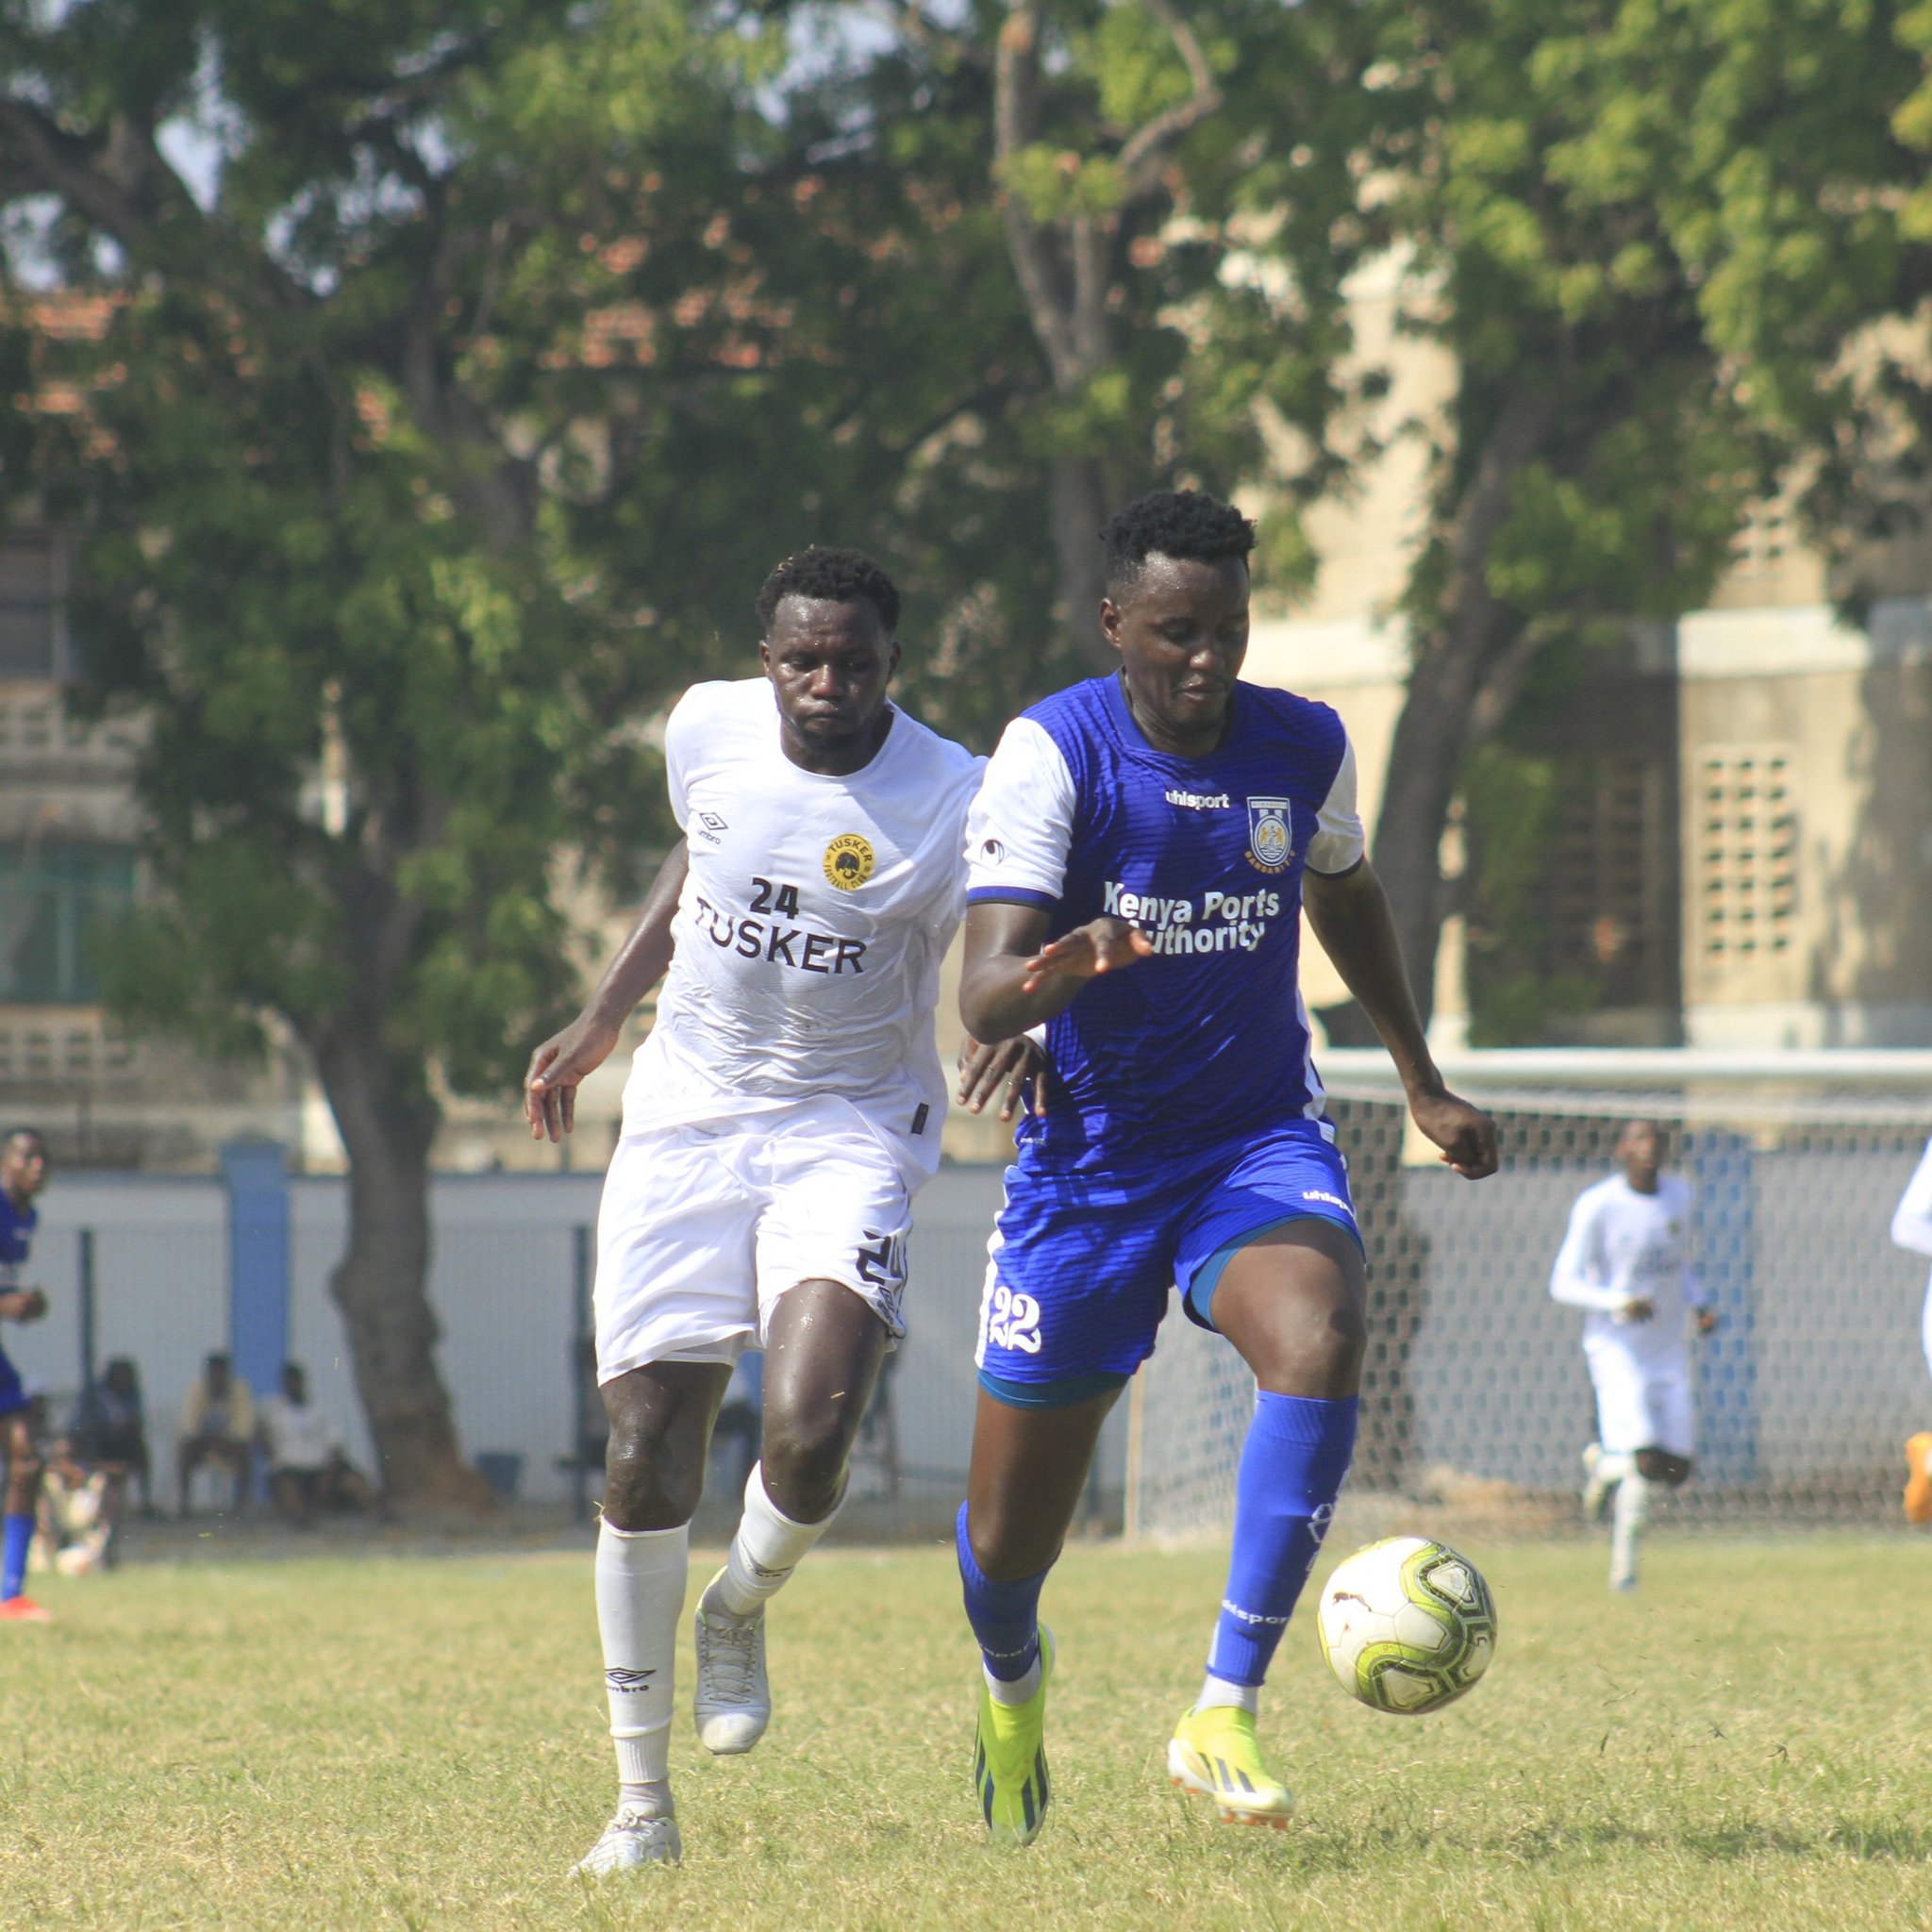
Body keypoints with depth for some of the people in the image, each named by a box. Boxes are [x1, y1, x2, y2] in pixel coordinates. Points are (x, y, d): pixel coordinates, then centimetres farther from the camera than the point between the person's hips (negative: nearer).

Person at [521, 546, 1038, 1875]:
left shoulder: (956, 800, -14)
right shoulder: (709, 730, -2)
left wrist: (1016, 1030, -40)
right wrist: (602, 1022, 19)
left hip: (848, 1129, -3)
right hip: (687, 1119, 3)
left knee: (811, 1436, -24)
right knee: (648, 1458, -2)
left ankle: (743, 1611, 13)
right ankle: (642, 1795, 12)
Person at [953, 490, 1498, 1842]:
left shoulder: (1307, 748, -3)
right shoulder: (1053, 754, -15)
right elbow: (984, 1002, -24)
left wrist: (1423, 1082, 24)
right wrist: (1065, 963, -46)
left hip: (1261, 1140, 2)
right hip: (1087, 1159, -2)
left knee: (1322, 1338, -33)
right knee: (1010, 1537, 5)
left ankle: (1225, 1715, -28)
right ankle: (1014, 1682, 45)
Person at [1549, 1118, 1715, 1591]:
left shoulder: (1678, 1196, 8)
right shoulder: (1596, 1206, -10)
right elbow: (1564, 1282, -11)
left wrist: (1699, 1305, 2)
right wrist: (1617, 1302, -27)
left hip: (1669, 1350, 6)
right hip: (1616, 1348, -6)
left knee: (1676, 1472, 1)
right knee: (1646, 1460, -22)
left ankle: (1603, 1462, 29)